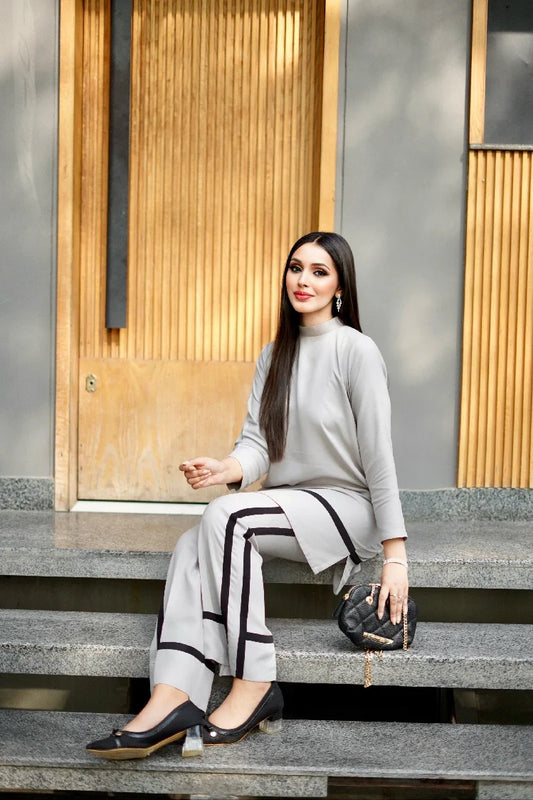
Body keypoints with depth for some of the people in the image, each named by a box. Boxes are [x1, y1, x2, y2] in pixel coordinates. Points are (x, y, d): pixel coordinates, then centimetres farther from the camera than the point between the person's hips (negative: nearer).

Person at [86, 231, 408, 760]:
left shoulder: (355, 350, -8)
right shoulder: (274, 355, 13)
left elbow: (378, 456, -12)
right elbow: (258, 443, 5)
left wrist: (395, 557, -14)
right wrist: (227, 469, -19)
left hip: (346, 505, -6)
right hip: (289, 506, 6)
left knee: (227, 515, -30)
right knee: (192, 544, -22)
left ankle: (254, 688, -22)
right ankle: (172, 701, -31)